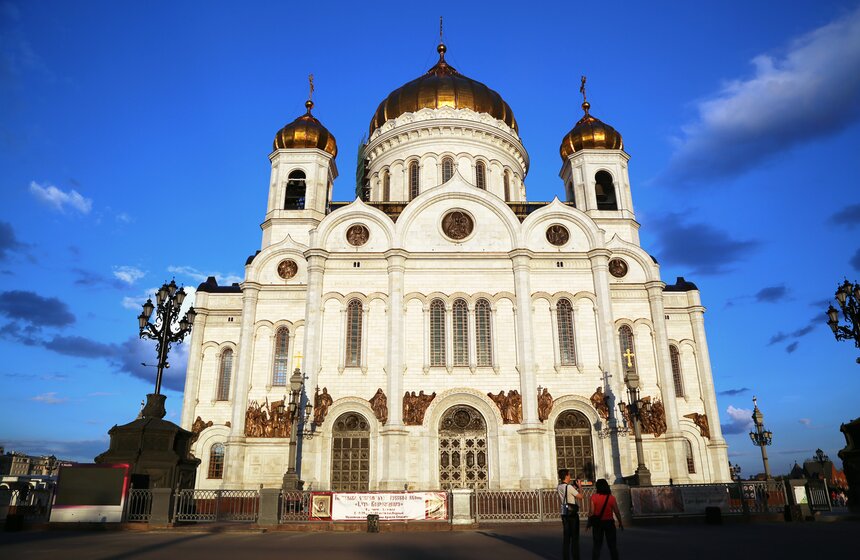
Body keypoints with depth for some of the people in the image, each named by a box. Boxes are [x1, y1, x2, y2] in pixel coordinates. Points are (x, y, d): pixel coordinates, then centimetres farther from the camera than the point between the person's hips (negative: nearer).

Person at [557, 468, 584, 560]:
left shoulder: (559, 487, 6)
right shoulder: (569, 487, -17)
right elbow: (580, 497, -8)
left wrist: (574, 487, 17)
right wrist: (579, 486, 5)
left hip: (564, 514, 7)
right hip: (572, 514, -7)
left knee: (566, 537, 11)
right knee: (575, 537, 1)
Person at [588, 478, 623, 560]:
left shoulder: (594, 497, -9)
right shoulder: (611, 498, -7)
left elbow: (592, 512, -12)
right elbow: (616, 512, -4)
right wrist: (620, 522, 9)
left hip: (598, 523, 0)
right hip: (609, 522, 0)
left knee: (597, 544, 10)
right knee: (612, 545, 12)